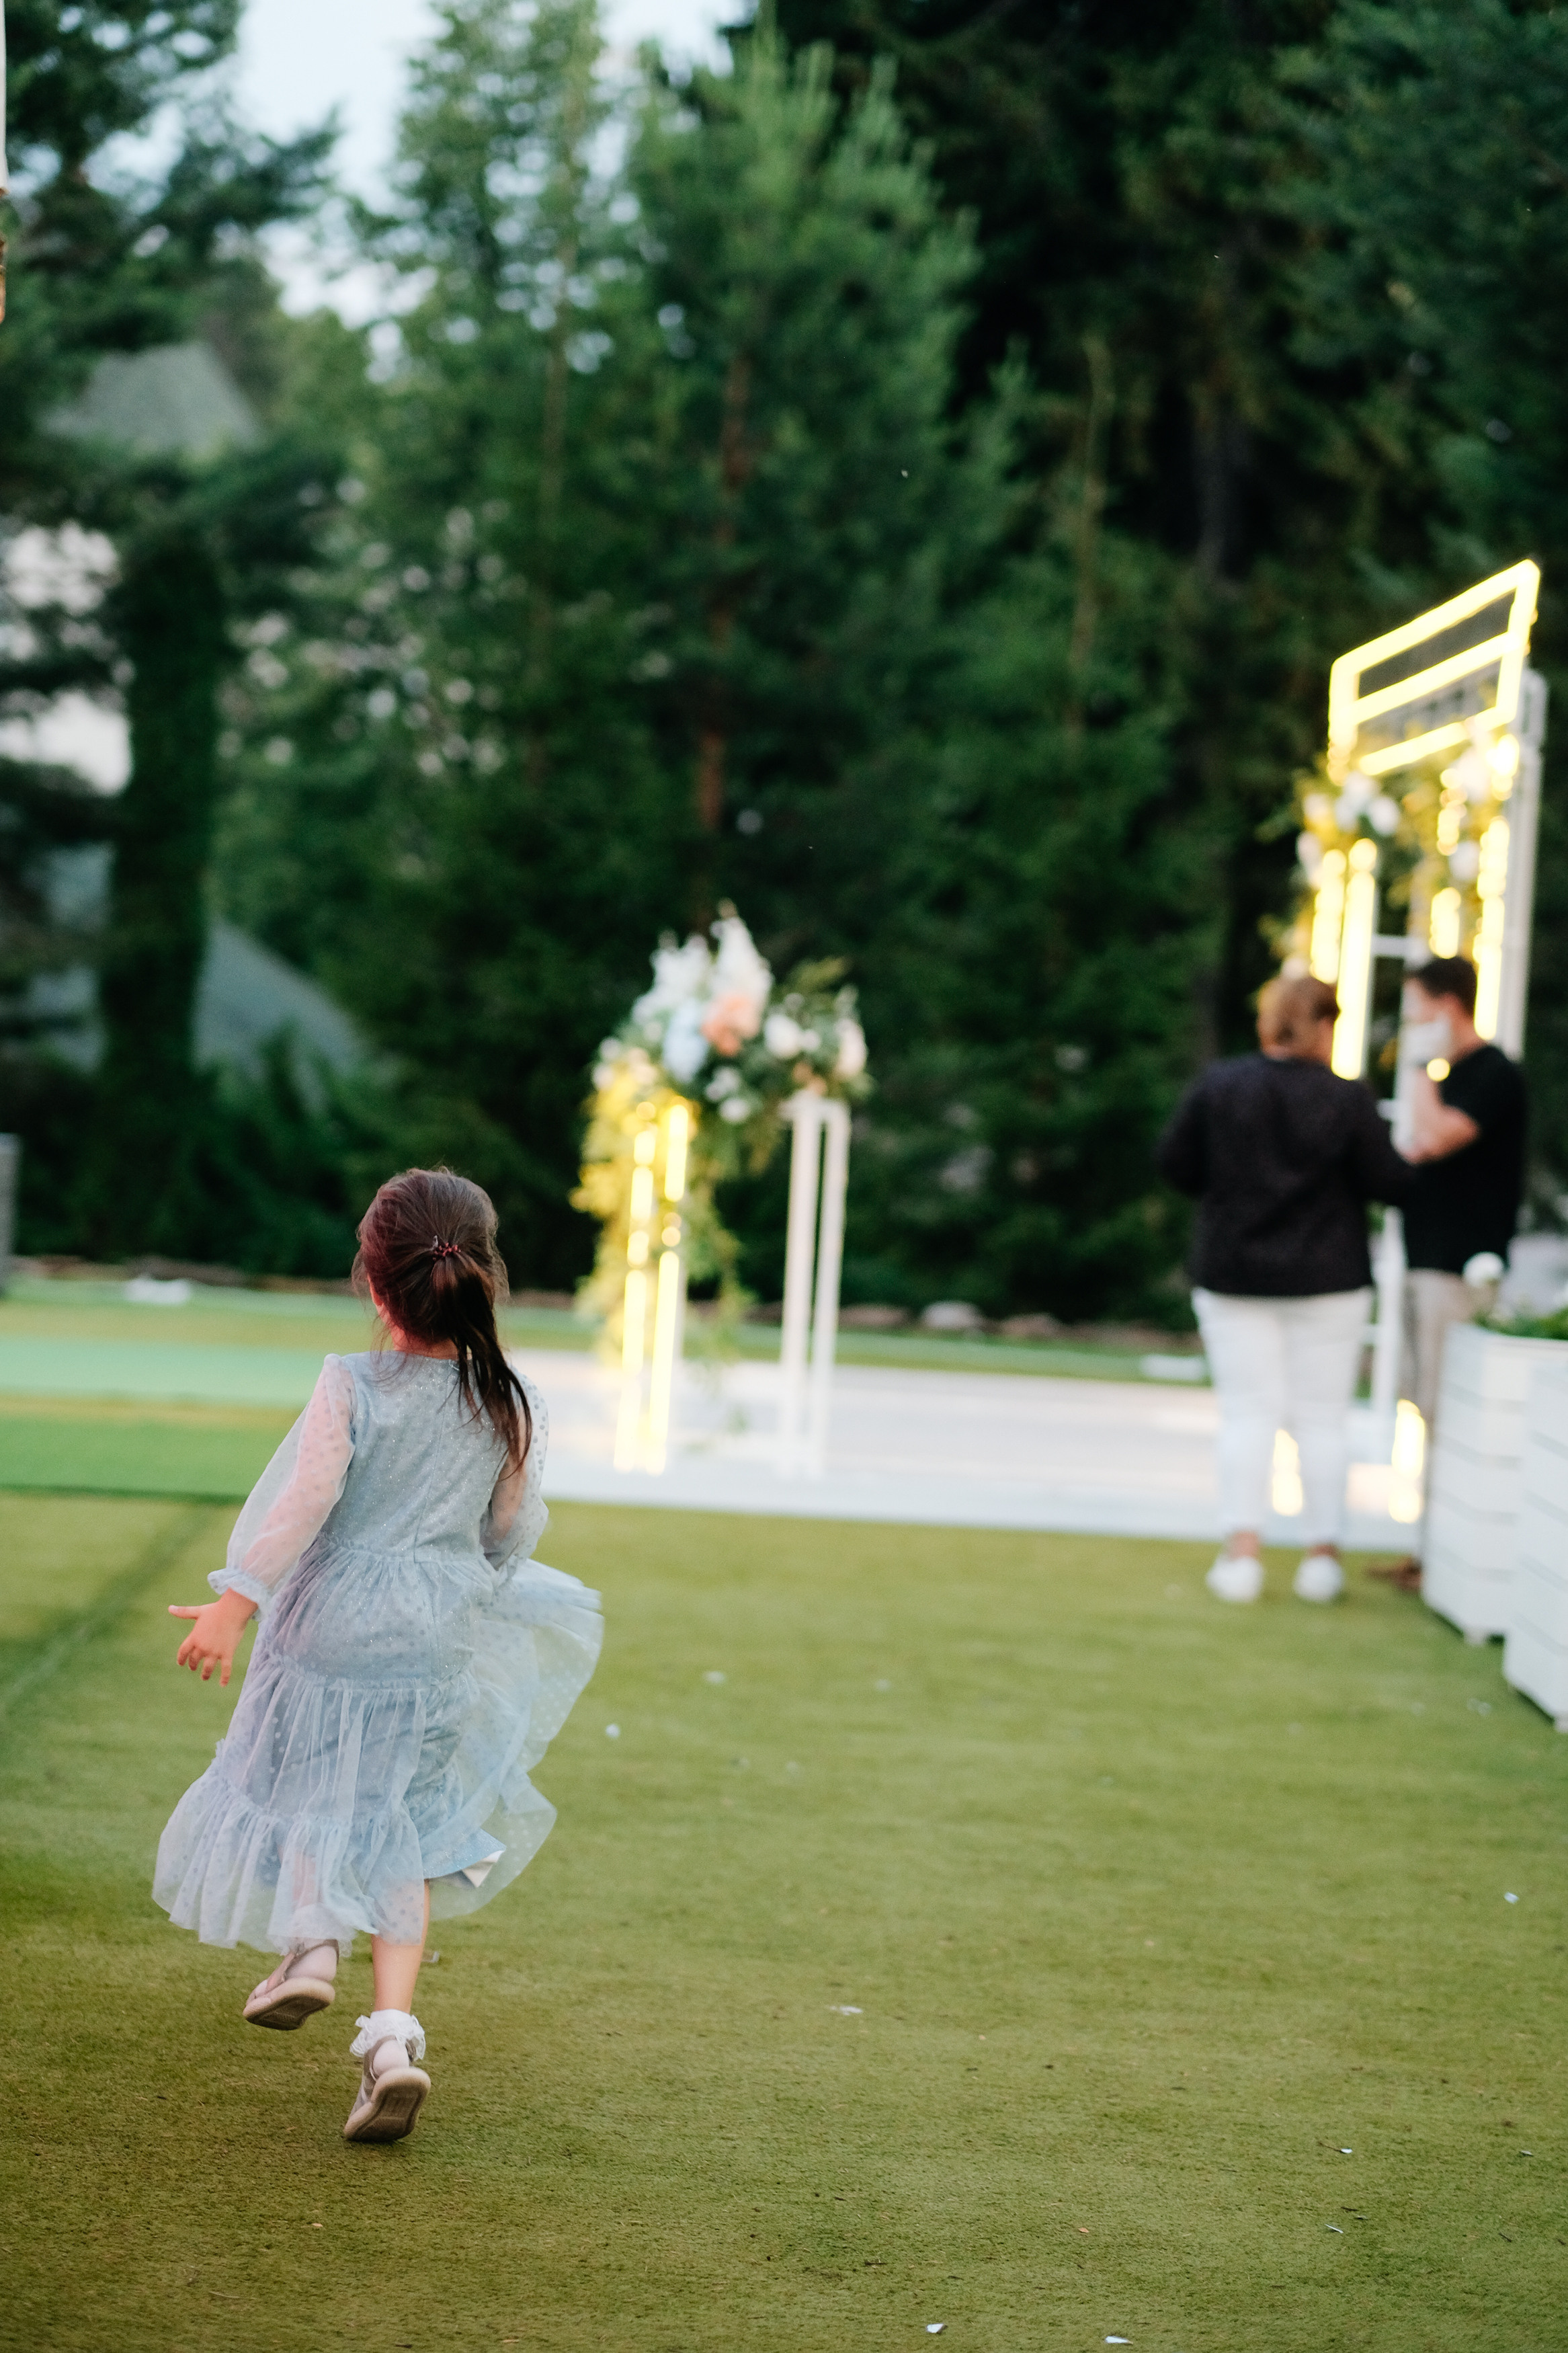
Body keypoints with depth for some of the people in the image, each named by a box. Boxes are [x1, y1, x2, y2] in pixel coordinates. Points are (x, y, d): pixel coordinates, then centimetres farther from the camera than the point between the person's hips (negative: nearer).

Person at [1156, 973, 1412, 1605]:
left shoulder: (1217, 1087, -5)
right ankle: (1322, 1554, 6)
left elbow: (1175, 1164, 0)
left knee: (1248, 1414, 4)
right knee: (1322, 1417, 6)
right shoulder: (1347, 1100, -10)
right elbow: (1389, 1183, -8)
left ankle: (1242, 1551, -4)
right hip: (1328, 1283, -1)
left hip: (1233, 1277, 1)